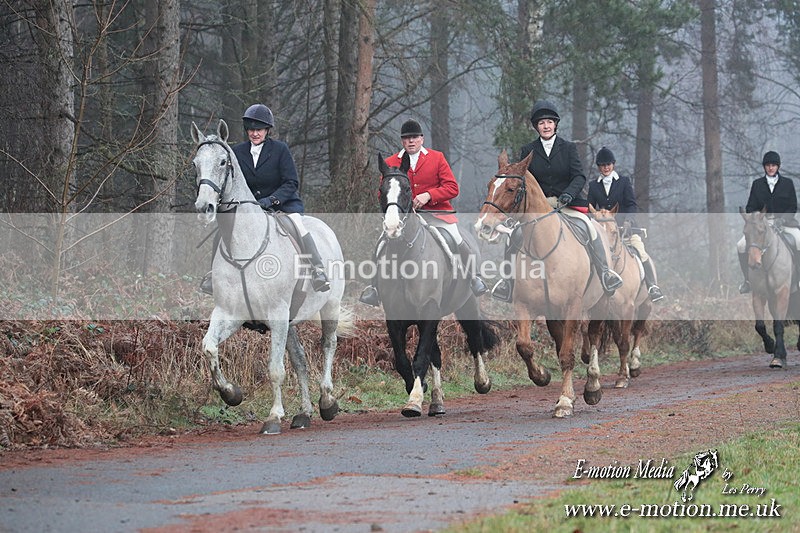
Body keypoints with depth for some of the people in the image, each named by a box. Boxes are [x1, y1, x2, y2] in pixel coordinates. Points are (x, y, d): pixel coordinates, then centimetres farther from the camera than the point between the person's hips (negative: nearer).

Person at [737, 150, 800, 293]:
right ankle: (747, 280, -4)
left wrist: (781, 219, -14)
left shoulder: (788, 183, 6)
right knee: (741, 246, -20)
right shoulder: (757, 184, 9)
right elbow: (750, 207, 9)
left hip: (784, 222, -1)